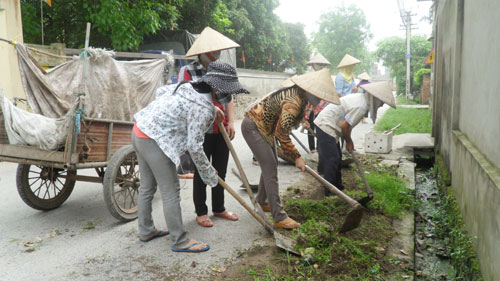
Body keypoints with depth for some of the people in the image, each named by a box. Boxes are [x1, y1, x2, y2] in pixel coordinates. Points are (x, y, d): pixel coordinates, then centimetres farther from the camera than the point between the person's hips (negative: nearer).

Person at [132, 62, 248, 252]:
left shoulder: (188, 86, 5)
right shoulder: (203, 109, -19)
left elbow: (161, 91, 20)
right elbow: (194, 147, -17)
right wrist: (209, 174, -4)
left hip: (139, 131, 10)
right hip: (155, 141, -10)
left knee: (147, 186, 20)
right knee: (170, 192, 0)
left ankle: (146, 231, 36)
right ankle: (180, 241, 12)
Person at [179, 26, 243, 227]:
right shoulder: (188, 71, -6)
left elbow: (229, 98, 12)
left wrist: (230, 122, 2)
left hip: (221, 130, 5)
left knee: (221, 171, 13)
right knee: (201, 172, 6)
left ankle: (219, 208, 30)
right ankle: (201, 212, 22)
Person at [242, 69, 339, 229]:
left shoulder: (297, 95, 2)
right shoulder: (293, 103, -29)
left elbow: (282, 129, 13)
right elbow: (282, 134, -23)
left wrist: (284, 148, 16)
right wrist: (296, 157, -14)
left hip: (263, 127, 10)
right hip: (252, 127, -10)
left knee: (270, 164, 17)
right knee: (270, 168, -11)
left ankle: (262, 201, 34)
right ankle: (279, 217, -8)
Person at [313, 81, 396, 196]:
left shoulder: (361, 98, 8)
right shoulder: (360, 106, -23)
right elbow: (344, 126, -21)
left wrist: (349, 141, 13)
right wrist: (349, 142, -5)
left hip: (326, 124, 10)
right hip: (326, 126, -10)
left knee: (337, 157, 18)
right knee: (332, 159, -8)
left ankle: (337, 185, 30)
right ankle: (330, 192, -1)